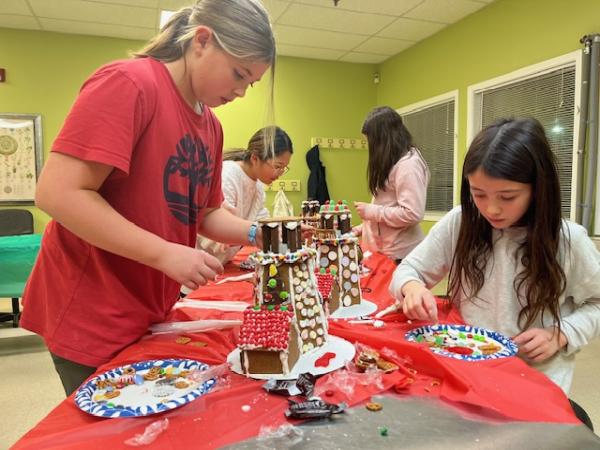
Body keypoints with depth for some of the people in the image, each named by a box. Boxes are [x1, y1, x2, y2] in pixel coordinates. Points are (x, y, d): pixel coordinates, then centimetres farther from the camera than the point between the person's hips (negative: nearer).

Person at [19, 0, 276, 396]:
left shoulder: (211, 126, 6)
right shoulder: (129, 83, -18)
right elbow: (58, 194, -24)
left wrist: (256, 234, -5)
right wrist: (165, 254, -25)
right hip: (92, 317, -7)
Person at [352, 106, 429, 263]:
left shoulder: (408, 164, -15)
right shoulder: (393, 163, 15)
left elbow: (412, 214, -23)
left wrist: (371, 211, -15)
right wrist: (362, 228, 14)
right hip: (383, 250, 9)